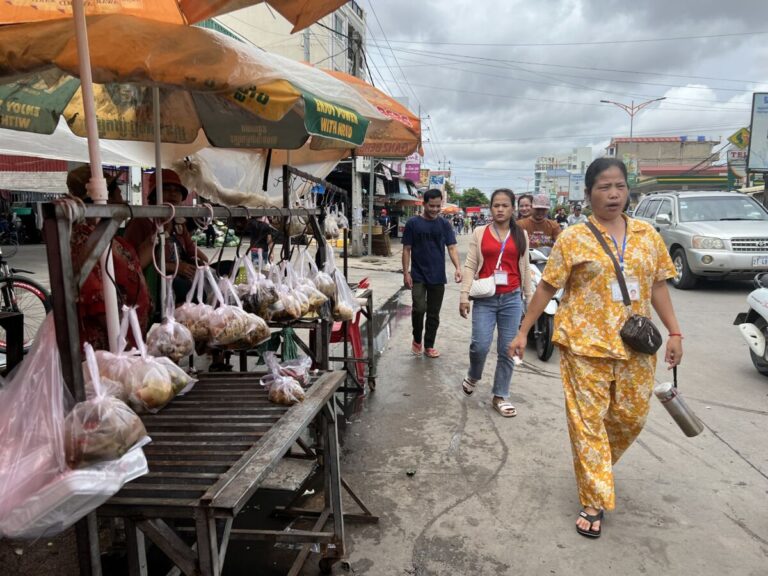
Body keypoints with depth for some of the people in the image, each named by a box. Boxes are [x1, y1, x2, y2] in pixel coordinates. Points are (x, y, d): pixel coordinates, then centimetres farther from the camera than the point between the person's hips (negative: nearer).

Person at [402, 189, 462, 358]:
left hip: (437, 276, 2)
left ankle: (428, 346, 21)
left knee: (433, 313, 7)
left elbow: (452, 247, 0)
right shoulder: (413, 223, -2)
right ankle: (417, 339, 12)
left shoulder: (444, 224, 4)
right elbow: (406, 249, 1)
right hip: (418, 276, -2)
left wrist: (458, 268, -16)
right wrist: (406, 273, -6)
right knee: (419, 309, -14)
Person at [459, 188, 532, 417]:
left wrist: (529, 298, 14)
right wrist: (464, 296, -6)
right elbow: (470, 266, 0)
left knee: (507, 350, 5)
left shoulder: (521, 235, 8)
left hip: (512, 298, 2)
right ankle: (472, 376, 24)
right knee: (480, 345, -9)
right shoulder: (480, 233, 2)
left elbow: (525, 268, 13)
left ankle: (500, 397, 18)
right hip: (485, 298, -2)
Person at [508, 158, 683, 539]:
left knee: (632, 416, 13)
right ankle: (595, 503, 14)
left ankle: (599, 463, 42)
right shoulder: (573, 238, -4)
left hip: (635, 346, 4)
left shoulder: (648, 236, 7)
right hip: (585, 344, -4)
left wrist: (674, 332, 6)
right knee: (588, 422, 1)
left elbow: (658, 286, 11)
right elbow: (547, 287, -2)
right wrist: (523, 331, -3)